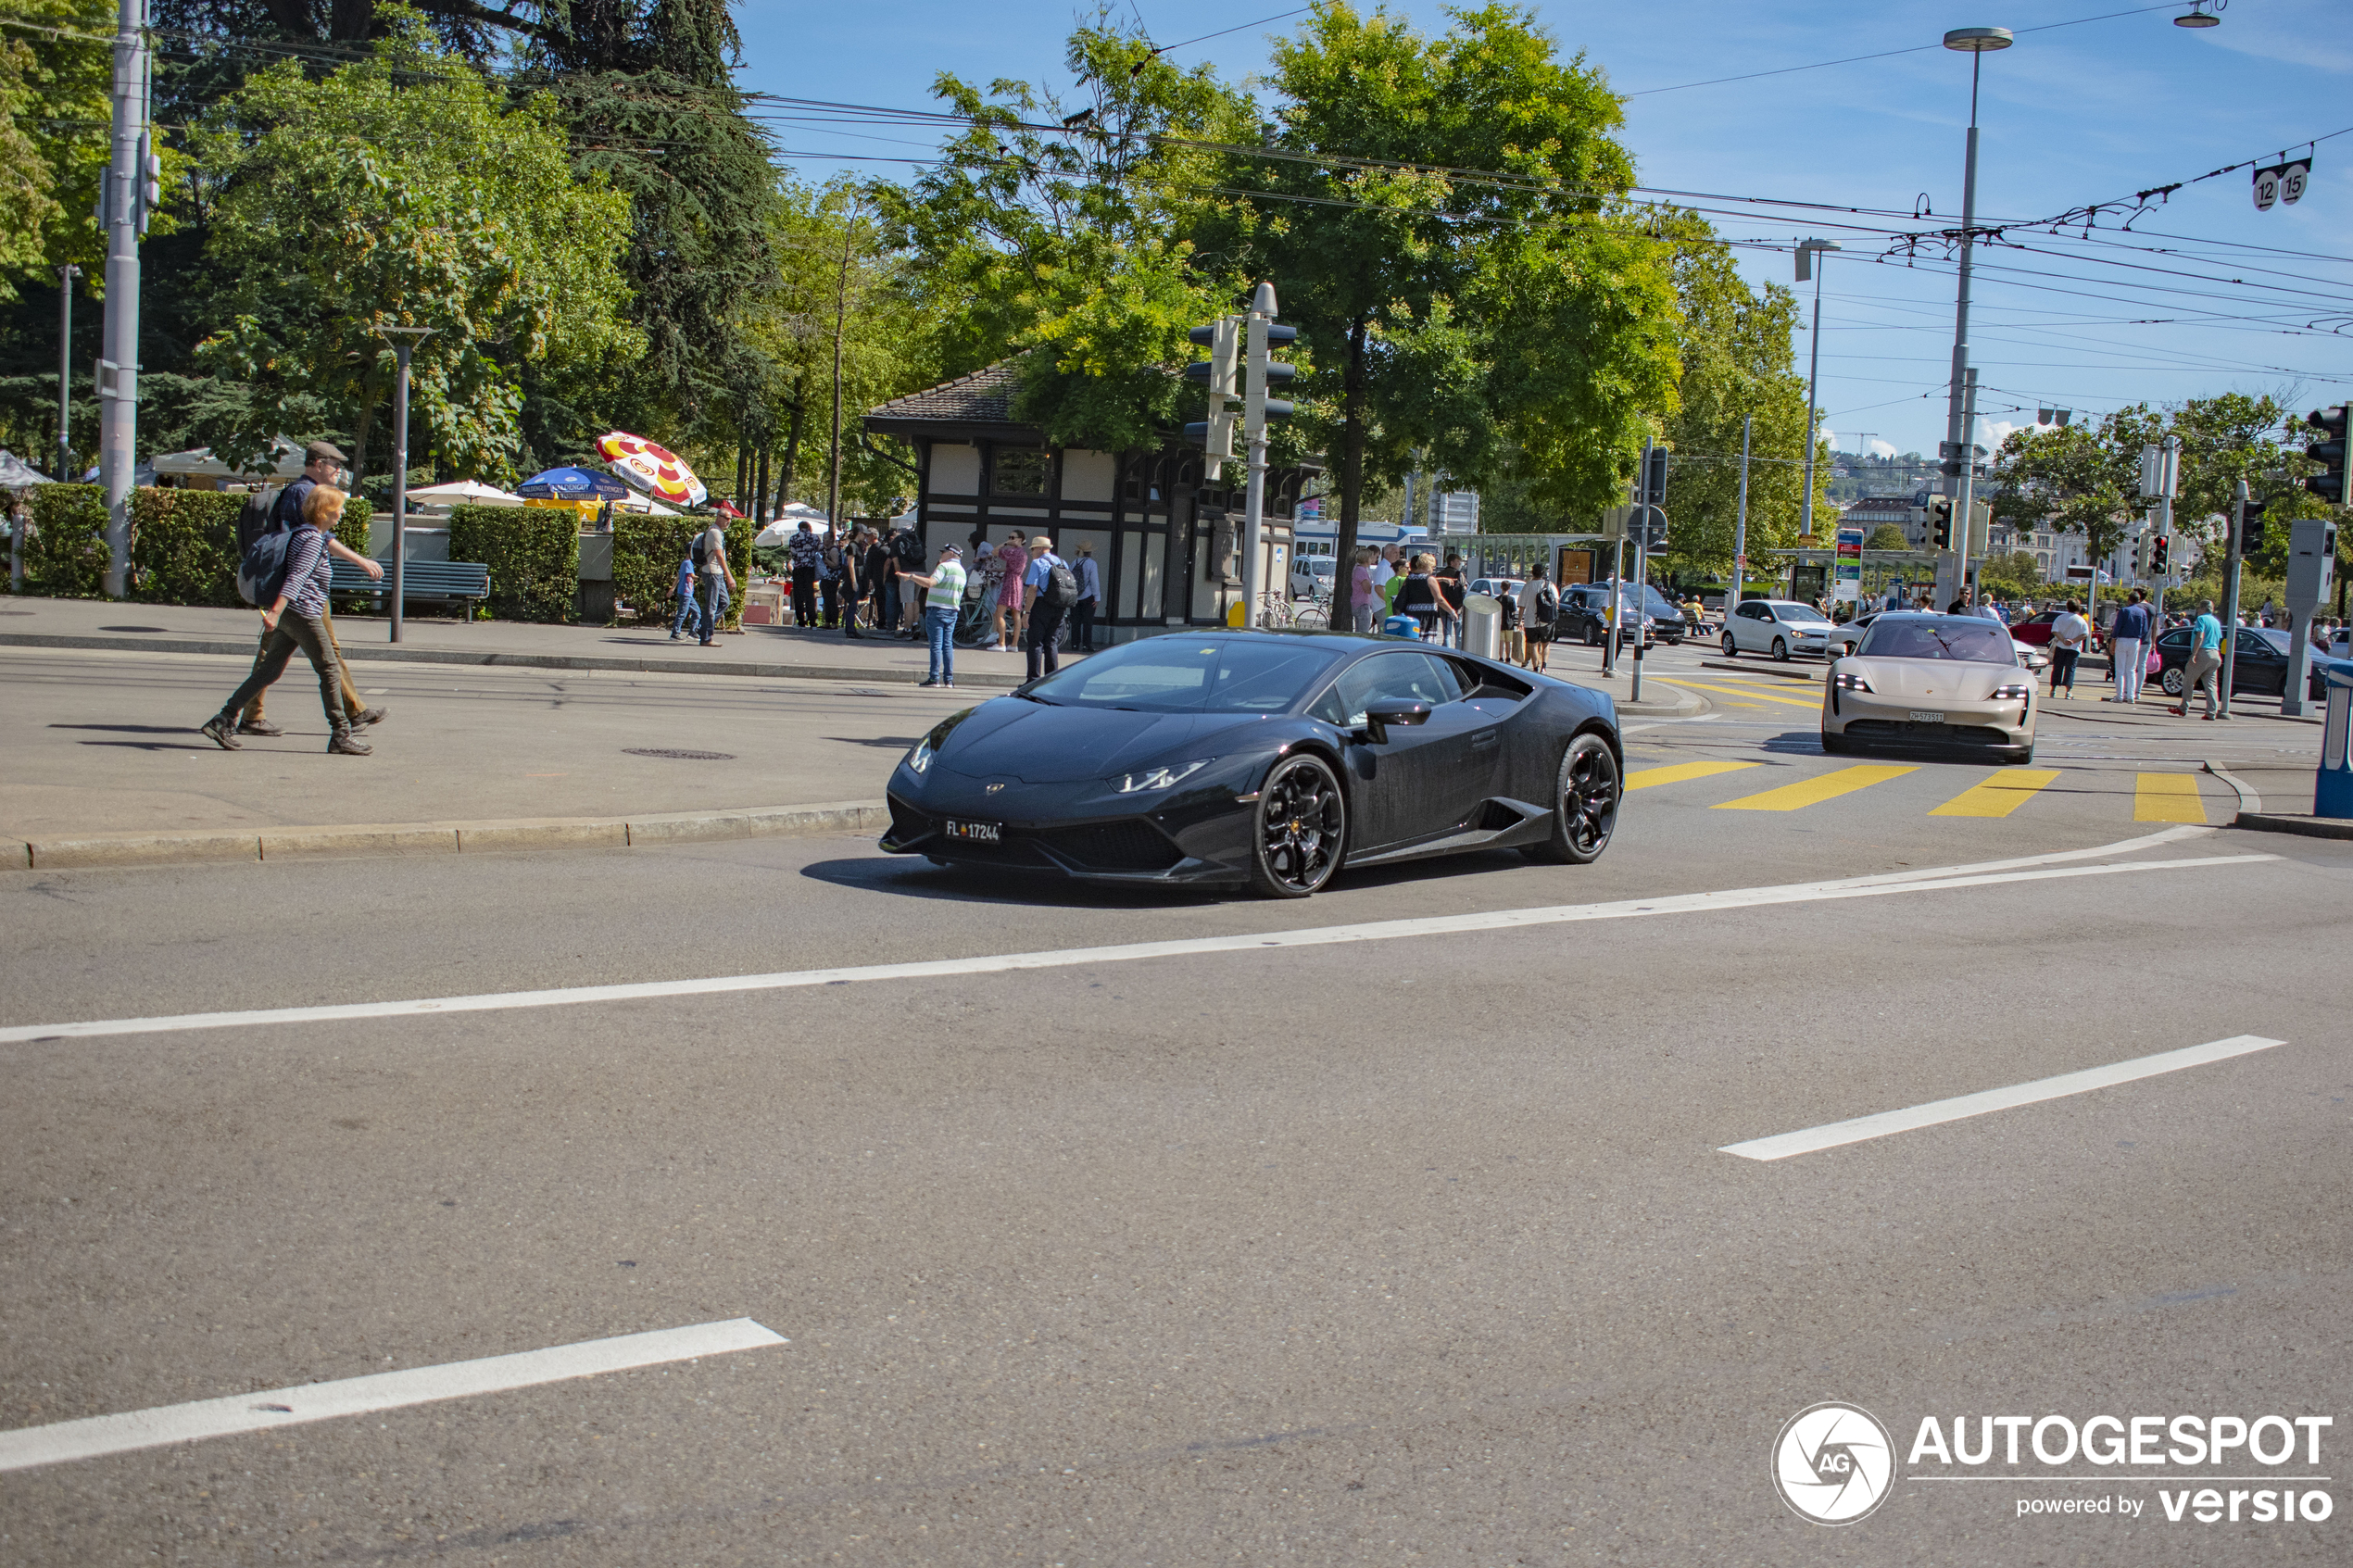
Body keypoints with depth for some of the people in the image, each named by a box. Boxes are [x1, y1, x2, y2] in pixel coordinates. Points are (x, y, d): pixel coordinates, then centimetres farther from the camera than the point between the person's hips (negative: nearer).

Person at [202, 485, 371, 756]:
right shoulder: (312, 539, -14)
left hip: (289, 615, 9)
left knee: (269, 670, 8)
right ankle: (340, 736, 3)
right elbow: (296, 578, -24)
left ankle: (224, 721, 5)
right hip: (304, 615, -9)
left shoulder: (303, 534, 15)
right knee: (330, 670, -1)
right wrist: (275, 612, -32)